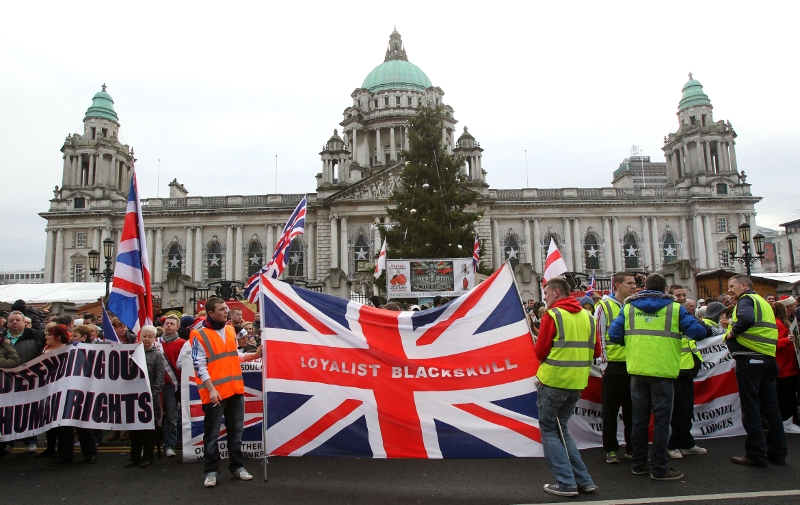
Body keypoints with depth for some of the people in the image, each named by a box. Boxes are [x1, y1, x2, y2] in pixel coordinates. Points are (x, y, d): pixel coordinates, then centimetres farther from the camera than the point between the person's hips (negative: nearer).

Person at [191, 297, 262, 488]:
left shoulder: (230, 330, 10)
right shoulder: (200, 335, -9)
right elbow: (200, 366, -12)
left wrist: (254, 355, 8)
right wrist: (211, 389, -19)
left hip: (235, 389, 6)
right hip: (215, 392, -6)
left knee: (236, 431, 13)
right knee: (212, 434, 4)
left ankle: (237, 467, 23)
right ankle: (211, 471, 16)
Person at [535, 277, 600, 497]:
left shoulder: (552, 316, -10)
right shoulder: (587, 316, 8)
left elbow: (540, 352, -9)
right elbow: (595, 351, 10)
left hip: (553, 381, -6)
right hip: (577, 383, 7)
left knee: (549, 430, 7)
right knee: (561, 429, 19)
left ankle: (566, 483, 3)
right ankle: (583, 481, 17)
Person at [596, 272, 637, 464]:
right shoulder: (604, 306, -3)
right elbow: (599, 337, -5)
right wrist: (604, 363, -8)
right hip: (613, 365, -4)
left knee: (632, 409, 11)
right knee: (611, 409, 5)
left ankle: (632, 447, 24)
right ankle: (610, 449, 15)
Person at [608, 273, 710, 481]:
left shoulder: (628, 307, 5)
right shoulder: (674, 308, -1)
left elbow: (613, 334, -1)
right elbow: (698, 332, -6)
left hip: (637, 370, 3)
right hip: (663, 370, -3)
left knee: (639, 419, 12)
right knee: (661, 420, 4)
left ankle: (638, 464, 21)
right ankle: (659, 469, 9)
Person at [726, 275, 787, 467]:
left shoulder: (746, 299, -7)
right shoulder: (763, 302, 21)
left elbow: (746, 318, -28)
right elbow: (766, 327, 18)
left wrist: (732, 332, -13)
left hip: (750, 359, -9)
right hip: (769, 359, 9)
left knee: (750, 408, -2)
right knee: (771, 407, 13)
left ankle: (756, 454, 2)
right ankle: (778, 452, 19)